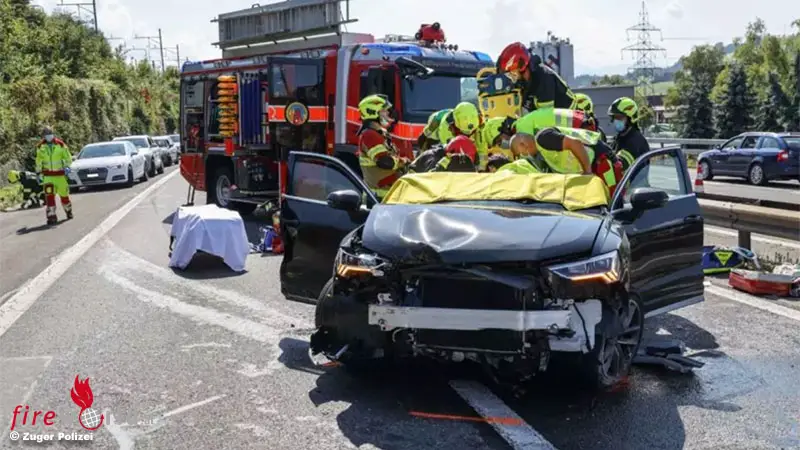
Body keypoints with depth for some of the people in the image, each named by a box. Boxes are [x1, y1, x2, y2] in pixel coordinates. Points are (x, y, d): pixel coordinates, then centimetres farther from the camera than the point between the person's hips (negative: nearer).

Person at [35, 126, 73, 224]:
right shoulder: (40, 147, 1)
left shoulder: (60, 144, -4)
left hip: (60, 174, 0)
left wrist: (67, 167, -14)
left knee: (64, 194, 10)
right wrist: (39, 173, 11)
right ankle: (52, 216, -11)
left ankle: (68, 211, 36)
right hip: (48, 175, 0)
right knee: (49, 195, -13)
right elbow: (38, 161, 13)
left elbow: (68, 157, 2)